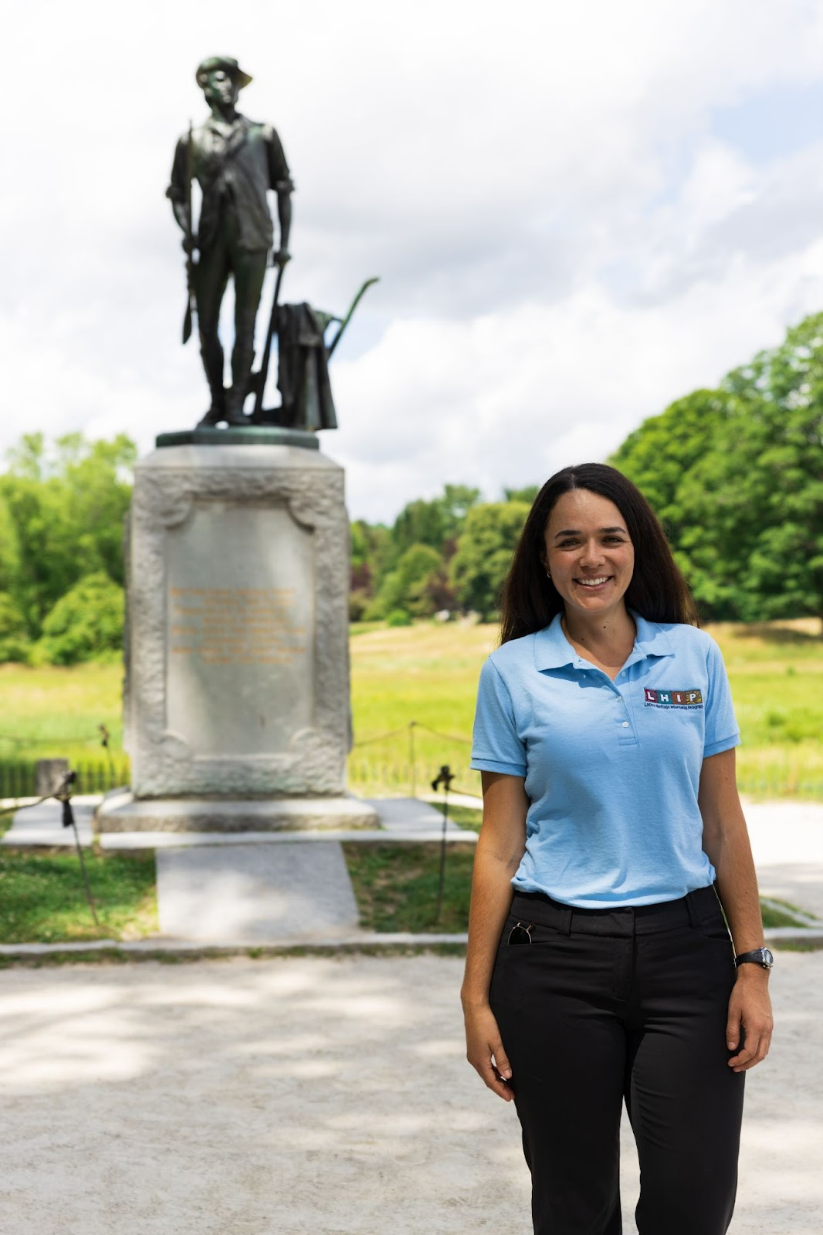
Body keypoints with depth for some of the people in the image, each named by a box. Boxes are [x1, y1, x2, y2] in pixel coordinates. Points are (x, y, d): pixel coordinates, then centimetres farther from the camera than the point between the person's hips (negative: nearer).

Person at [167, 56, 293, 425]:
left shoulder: (262, 134, 11)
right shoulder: (192, 140, 12)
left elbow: (283, 189, 12)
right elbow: (178, 193, 14)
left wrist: (284, 242, 3)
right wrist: (185, 232, -5)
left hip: (252, 239, -2)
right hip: (212, 239, 2)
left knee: (245, 323, -6)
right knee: (206, 325, 1)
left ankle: (236, 404, -3)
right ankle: (216, 402, 12)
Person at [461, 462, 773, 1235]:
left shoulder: (694, 655, 4)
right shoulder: (513, 672, 0)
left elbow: (722, 823, 6)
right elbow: (500, 843, 1)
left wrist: (753, 966, 0)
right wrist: (477, 997, -1)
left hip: (685, 949, 1)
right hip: (556, 961, -1)